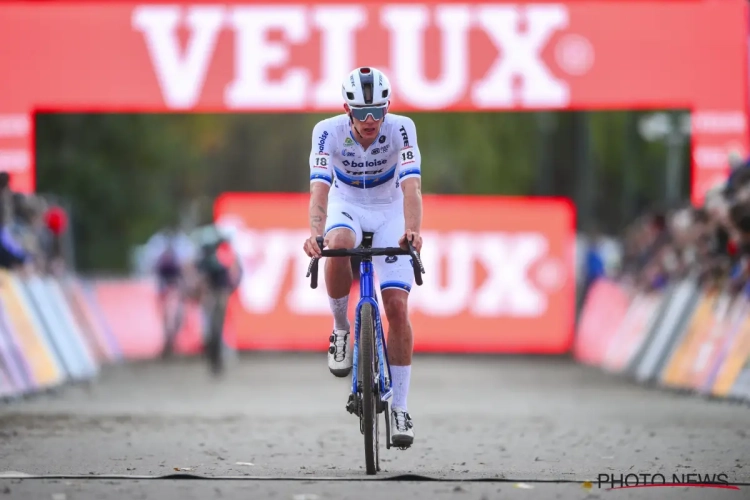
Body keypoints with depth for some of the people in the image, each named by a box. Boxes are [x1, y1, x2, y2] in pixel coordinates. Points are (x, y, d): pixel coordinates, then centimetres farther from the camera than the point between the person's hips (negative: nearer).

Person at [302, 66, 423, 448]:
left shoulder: (401, 129, -25)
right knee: (339, 245, -38)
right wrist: (314, 233, -54)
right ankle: (340, 329, -13)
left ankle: (399, 407, -2)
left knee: (397, 306, -12)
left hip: (389, 212, 0)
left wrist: (412, 230, -55)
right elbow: (319, 188, -35)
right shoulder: (328, 131, -25)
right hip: (346, 206, 0)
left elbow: (411, 187, -36)